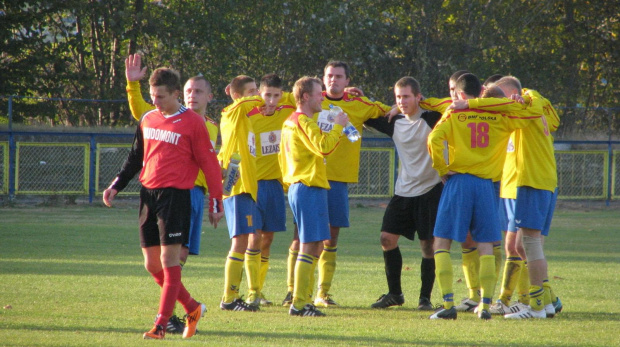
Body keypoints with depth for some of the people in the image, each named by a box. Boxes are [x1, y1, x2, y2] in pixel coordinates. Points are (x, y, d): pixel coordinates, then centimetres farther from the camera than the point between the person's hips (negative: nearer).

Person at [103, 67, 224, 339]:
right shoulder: (148, 120, 12)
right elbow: (135, 158, 23)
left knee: (169, 260, -9)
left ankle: (161, 324, -9)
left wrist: (215, 204, -4)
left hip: (175, 195, -7)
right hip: (148, 194, 7)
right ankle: (192, 308, 24)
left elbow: (210, 165, -4)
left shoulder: (193, 123, -6)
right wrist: (116, 186, 15)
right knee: (152, 263, 7)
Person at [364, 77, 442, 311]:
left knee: (428, 244, -3)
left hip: (430, 190, -5)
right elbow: (368, 119, 20)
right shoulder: (395, 123, 7)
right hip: (404, 192, 5)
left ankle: (425, 297, 6)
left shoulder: (431, 119, -8)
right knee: (387, 238, 0)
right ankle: (394, 293, 13)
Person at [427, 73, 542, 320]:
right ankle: (485, 304, -2)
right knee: (486, 246, 7)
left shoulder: (454, 115, 0)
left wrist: (441, 169, -2)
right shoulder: (499, 119, 7)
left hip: (458, 182, -2)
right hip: (486, 185, 2)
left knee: (441, 244, 2)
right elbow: (535, 112, 8)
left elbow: (435, 139, -16)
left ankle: (448, 304, -10)